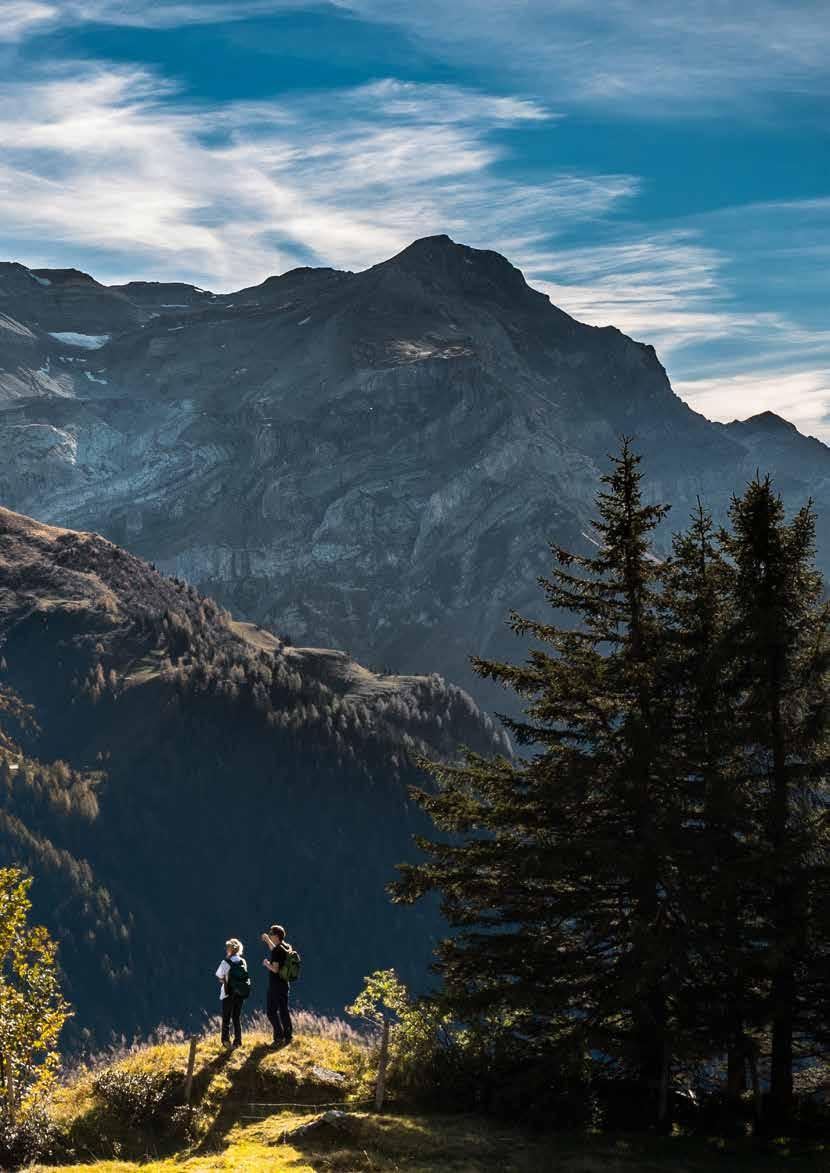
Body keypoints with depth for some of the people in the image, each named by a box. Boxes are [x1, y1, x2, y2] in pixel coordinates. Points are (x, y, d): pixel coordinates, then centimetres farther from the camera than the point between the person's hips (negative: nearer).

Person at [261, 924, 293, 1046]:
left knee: (271, 1011, -3)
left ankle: (279, 1036, -10)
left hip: (276, 984, -8)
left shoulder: (277, 950, -18)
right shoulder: (287, 948, 8)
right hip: (284, 984, 8)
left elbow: (275, 969, -23)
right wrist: (267, 940, 32)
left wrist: (266, 964, -6)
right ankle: (288, 1036, 13)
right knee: (284, 1010, 13)